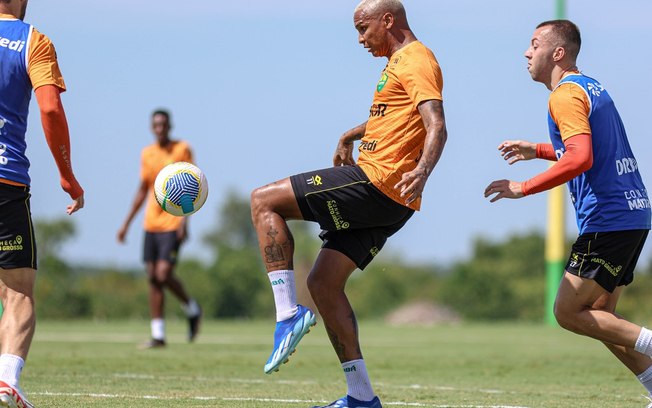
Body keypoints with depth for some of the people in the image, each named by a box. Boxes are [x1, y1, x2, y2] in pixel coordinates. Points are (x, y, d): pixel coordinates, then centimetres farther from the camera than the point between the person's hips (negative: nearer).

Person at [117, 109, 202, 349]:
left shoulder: (182, 150, -4)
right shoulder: (147, 154, 12)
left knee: (164, 274, -15)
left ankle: (192, 309, 12)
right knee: (153, 277, 3)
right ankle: (158, 335, 6)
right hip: (151, 223, 6)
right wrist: (126, 224, 17)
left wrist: (184, 218, -19)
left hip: (172, 223, -6)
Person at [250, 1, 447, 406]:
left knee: (264, 201, -10)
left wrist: (422, 172, -39)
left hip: (376, 183, -10)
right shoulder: (399, 61, 22)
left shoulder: (416, 61, -9)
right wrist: (349, 137, 50)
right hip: (386, 204, 10)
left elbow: (437, 126, -24)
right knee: (323, 282, 8)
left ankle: (289, 314, -15)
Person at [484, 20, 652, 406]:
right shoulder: (591, 87, 19)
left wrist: (524, 187, -19)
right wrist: (537, 150, 29)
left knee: (568, 313, -6)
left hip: (607, 221, -10)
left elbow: (580, 159, -24)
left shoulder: (566, 94, -11)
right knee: (598, 317, 11)